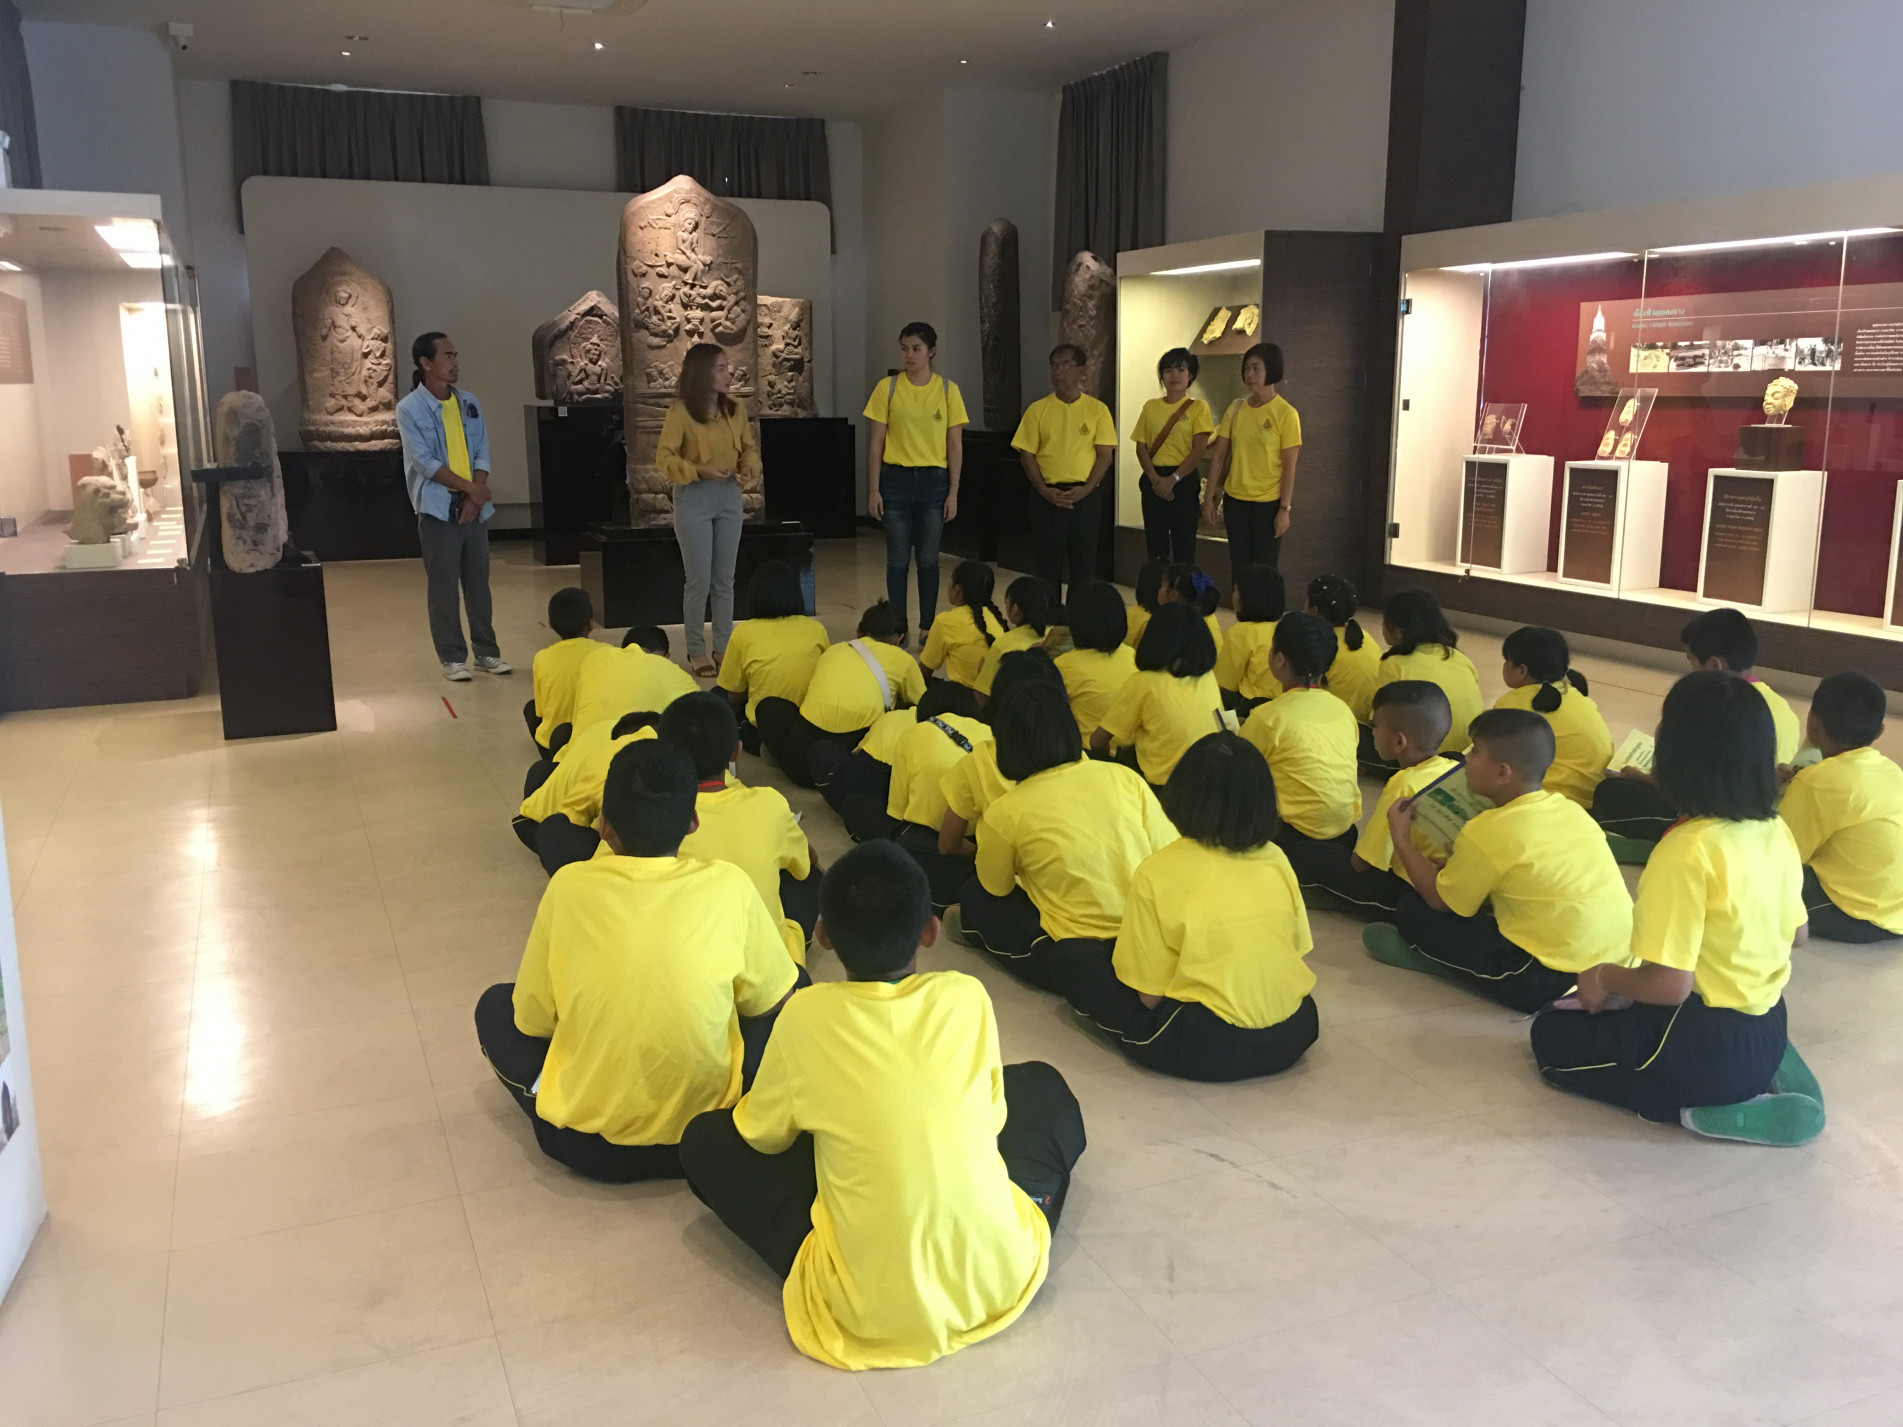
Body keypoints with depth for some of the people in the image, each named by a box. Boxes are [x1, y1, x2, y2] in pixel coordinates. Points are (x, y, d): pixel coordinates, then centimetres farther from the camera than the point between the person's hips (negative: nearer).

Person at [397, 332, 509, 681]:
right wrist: (470, 488, -13)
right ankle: (452, 657, 8)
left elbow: (482, 452, 6)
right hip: (437, 508, -4)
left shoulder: (469, 403, 8)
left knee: (479, 582, 9)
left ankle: (487, 651, 18)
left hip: (473, 507, 5)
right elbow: (425, 462, -12)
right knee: (443, 586, 1)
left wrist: (474, 496, -8)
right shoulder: (409, 409, -7)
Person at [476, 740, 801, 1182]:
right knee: (796, 981, 20)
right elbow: (774, 1000, 1)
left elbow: (532, 1020, -2)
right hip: (708, 1136, 0)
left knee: (495, 1006, 24)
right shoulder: (729, 887, -14)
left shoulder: (569, 887, -14)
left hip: (587, 1146, 1)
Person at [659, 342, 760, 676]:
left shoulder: (736, 410, 3)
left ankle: (723, 648, 19)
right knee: (699, 580, 0)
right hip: (693, 499, -5)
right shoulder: (680, 411, -11)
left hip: (729, 497, 5)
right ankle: (696, 651, 13)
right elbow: (664, 458, -12)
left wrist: (749, 467, -8)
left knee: (724, 580, 10)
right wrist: (699, 470, -24)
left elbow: (750, 448, 13)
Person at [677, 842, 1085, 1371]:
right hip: (999, 1277, 3)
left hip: (871, 1307, -3)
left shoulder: (807, 1014, -12)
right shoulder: (967, 996, -7)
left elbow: (763, 1135, 5)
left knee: (706, 1139, 12)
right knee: (1042, 1085, 25)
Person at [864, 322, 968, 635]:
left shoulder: (948, 390, 1)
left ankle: (928, 628, 15)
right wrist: (873, 490, -3)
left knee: (928, 559, 5)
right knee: (897, 559, 3)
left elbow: (955, 445, 3)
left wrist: (953, 492, -1)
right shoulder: (888, 388, 0)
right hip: (896, 479, 0)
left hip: (933, 480, 0)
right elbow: (876, 442, 1)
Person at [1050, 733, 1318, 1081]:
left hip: (1207, 1048, -4)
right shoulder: (1276, 859, -1)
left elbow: (1150, 995, -10)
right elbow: (1299, 948, 7)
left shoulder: (1159, 872, -13)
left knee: (1069, 955, 5)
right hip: (1294, 1037, 4)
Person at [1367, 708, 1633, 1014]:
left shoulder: (1487, 832, -16)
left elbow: (1440, 900, -1)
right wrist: (1462, 859, 20)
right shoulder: (1567, 808, 5)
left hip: (1549, 980, -8)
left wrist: (1400, 838, 9)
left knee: (1415, 911, 1)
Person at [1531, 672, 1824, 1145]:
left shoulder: (1686, 849, -26)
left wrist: (1604, 976, -8)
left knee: (1551, 1034, 14)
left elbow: (1670, 984, -26)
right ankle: (1760, 1080, 8)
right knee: (1611, 1013, 31)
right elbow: (1795, 935, 14)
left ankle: (1698, 1109, -5)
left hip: (1702, 1047, -8)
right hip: (1768, 1035, 8)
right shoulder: (1777, 832, -2)